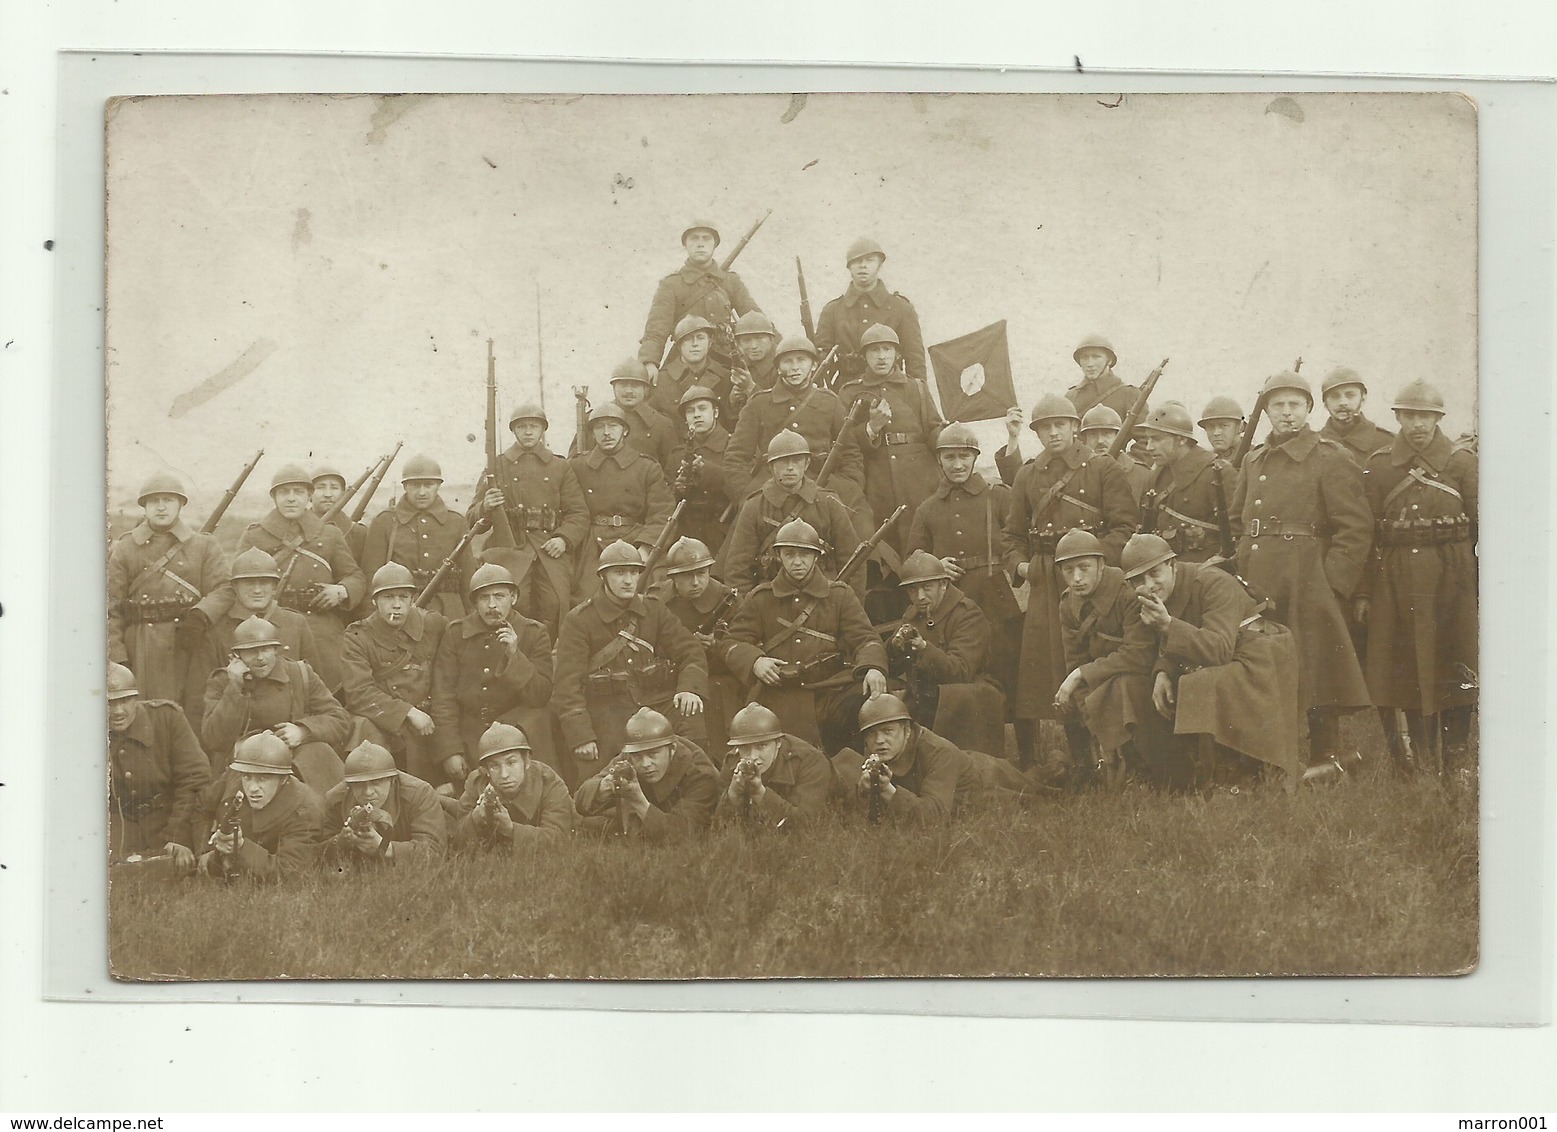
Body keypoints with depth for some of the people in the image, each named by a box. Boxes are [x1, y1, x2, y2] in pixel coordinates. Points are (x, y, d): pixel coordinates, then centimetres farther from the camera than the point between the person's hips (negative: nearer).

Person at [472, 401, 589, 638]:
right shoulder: (497, 466, 15)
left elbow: (579, 513, 11)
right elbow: (472, 518, 12)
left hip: (551, 550, 1)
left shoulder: (561, 467, 17)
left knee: (556, 605, -16)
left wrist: (564, 538, -7)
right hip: (511, 550, -1)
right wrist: (486, 507, -11)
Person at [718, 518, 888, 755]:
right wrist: (755, 662, -14)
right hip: (778, 698, 0)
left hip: (831, 692, 0)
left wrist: (873, 667, -21)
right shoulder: (759, 599, 12)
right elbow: (732, 641, 9)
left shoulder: (840, 596, 12)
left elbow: (865, 638, 3)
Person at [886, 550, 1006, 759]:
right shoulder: (914, 613, 12)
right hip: (921, 699, 7)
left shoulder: (969, 615, -9)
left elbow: (960, 671, -23)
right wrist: (896, 646, -14)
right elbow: (892, 669, 9)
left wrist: (924, 648, -38)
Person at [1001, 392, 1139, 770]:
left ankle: (1088, 761, 9)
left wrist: (1096, 556, -15)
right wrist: (1018, 564, 0)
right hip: (1044, 587, 3)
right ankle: (1026, 764, 6)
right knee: (1034, 667, -2)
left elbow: (1126, 525, -2)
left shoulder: (1103, 470, 2)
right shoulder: (1027, 476, 13)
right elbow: (1013, 532, 18)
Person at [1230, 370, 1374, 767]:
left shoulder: (1331, 460, -3)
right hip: (1257, 591, 6)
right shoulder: (1254, 461, 15)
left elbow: (1357, 528, -8)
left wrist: (1329, 583, -13)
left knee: (1316, 685, -4)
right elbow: (1238, 522, 23)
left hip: (1309, 588, -6)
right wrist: (1245, 577, 12)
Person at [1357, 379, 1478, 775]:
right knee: (1408, 667, 3)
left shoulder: (1463, 462, 3)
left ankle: (1456, 762, 8)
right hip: (1397, 576, 1)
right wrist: (1363, 591, -2)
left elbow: (1482, 526, 3)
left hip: (1452, 577, -1)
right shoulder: (1378, 465, 5)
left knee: (1453, 667, 0)